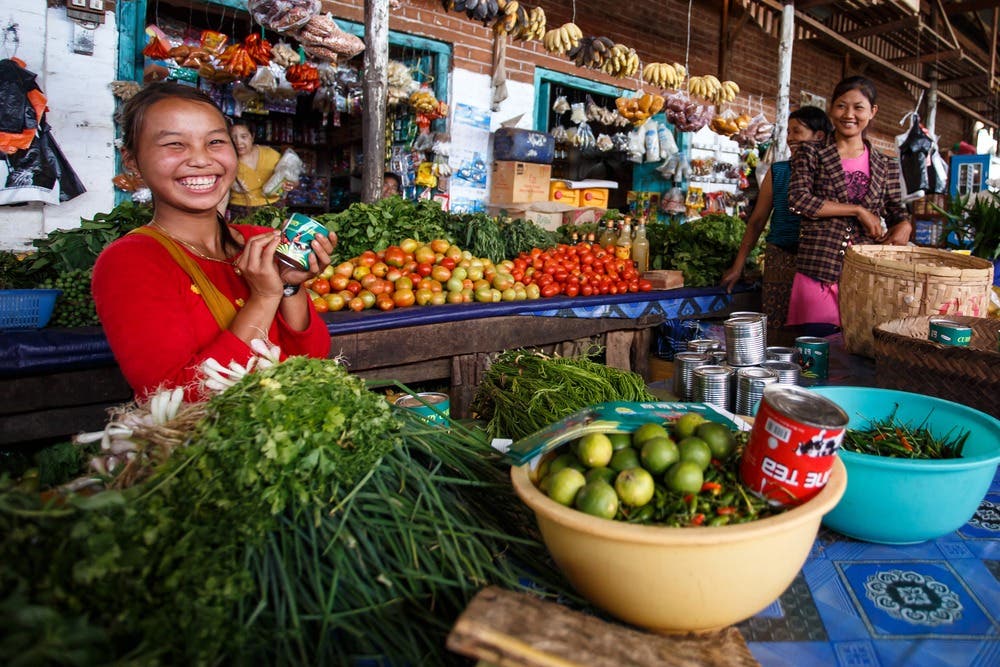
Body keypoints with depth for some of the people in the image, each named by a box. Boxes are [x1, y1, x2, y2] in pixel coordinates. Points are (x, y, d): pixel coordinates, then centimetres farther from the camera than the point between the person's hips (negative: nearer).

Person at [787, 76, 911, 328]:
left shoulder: (886, 165, 15)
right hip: (818, 271, -3)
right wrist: (858, 210, -10)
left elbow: (896, 211, 18)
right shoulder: (811, 153, 5)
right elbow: (798, 199, -9)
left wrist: (904, 226, -7)